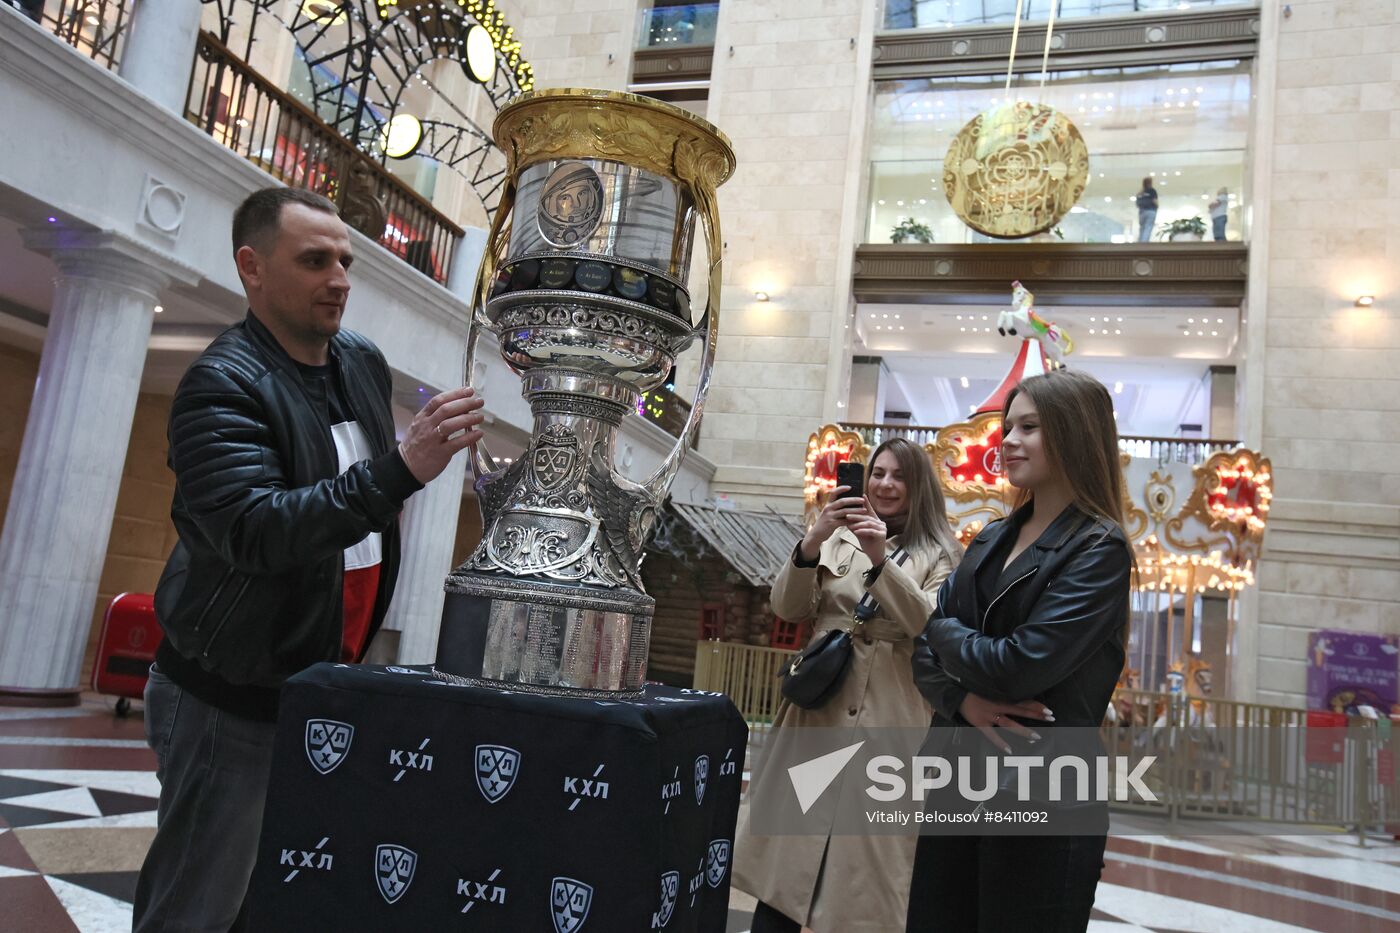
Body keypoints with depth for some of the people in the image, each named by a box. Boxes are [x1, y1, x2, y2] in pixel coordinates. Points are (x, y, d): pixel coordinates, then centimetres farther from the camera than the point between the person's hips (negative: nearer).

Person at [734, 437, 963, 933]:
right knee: (785, 853, 2)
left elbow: (931, 627, -10)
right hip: (817, 709, 2)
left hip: (887, 722, -2)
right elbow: (787, 608, 3)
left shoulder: (940, 554, 5)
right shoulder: (839, 539, 12)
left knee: (866, 858, 2)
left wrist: (881, 560, -21)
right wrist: (812, 541, -14)